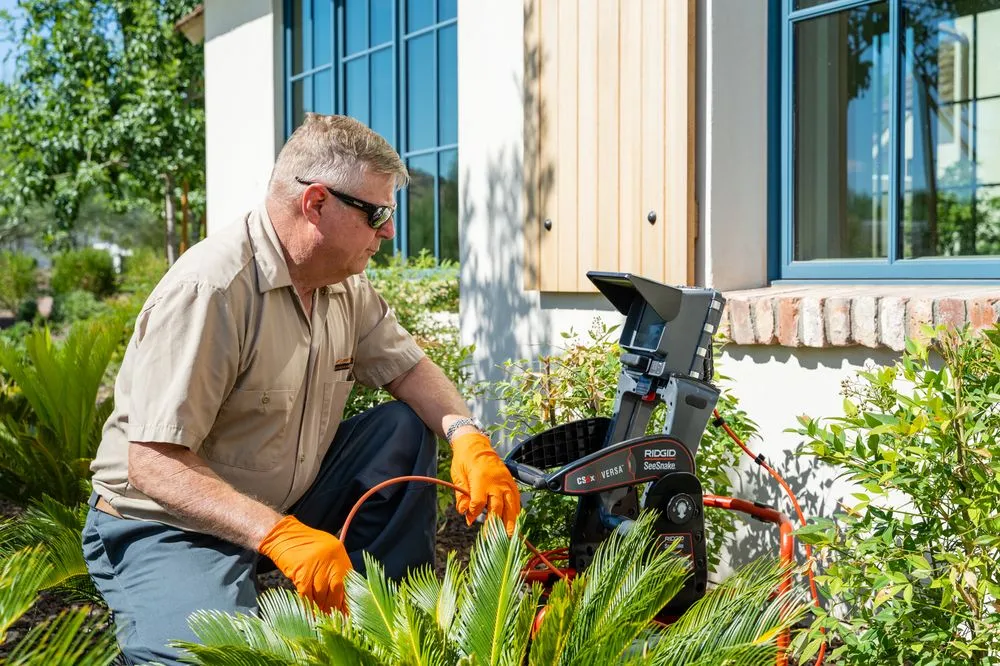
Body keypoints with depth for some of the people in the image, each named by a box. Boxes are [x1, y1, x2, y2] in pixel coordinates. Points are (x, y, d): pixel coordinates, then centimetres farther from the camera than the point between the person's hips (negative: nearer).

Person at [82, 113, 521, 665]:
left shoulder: (346, 283, 0)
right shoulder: (210, 287, -27)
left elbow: (407, 366, 8)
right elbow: (153, 463, -28)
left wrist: (467, 437, -12)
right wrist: (278, 534, -39)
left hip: (291, 501, 8)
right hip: (167, 526, -8)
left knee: (407, 430, -3)